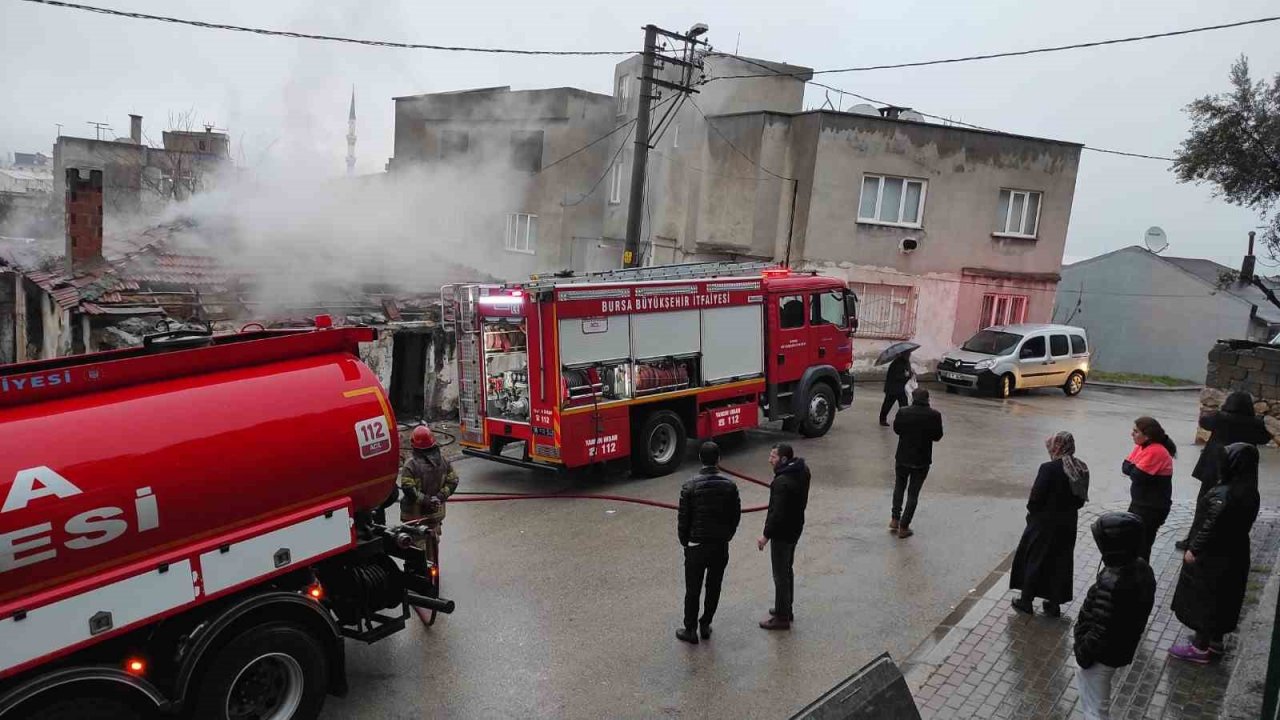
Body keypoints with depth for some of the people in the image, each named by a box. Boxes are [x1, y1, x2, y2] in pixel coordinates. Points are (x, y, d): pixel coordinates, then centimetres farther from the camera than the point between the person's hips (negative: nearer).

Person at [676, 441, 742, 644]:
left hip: (696, 546, -2)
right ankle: (705, 626, 27)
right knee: (714, 588, 16)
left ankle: (690, 630, 17)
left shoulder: (690, 487, -15)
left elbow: (683, 519, -9)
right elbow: (735, 516, 1)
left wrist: (685, 542, 6)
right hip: (721, 546, 3)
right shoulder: (729, 486, -7)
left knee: (693, 590, 9)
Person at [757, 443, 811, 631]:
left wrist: (766, 535, -20)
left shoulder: (782, 483, -30)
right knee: (787, 570, 23)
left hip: (782, 533, -10)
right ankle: (786, 609, 38)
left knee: (780, 575, 3)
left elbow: (778, 513, -28)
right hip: (795, 527, 10)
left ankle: (782, 618, 14)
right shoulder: (802, 471, -2)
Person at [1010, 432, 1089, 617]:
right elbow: (1081, 499, 4)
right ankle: (1054, 605, 25)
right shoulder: (1082, 470, -3)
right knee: (1060, 562, 16)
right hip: (1068, 524, 6)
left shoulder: (1049, 469, -24)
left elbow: (1036, 497, -21)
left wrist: (1031, 511, -2)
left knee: (1033, 560, 11)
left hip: (1044, 524, -6)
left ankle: (1026, 601, 22)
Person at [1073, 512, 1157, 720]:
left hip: (1101, 655, -9)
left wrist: (1083, 653, -12)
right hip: (1122, 648, 9)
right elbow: (1142, 608, 6)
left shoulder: (1111, 584, -37)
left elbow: (1100, 631, -29)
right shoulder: (1141, 567, -10)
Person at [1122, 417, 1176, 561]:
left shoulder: (1155, 452, -25)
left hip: (1152, 507, -9)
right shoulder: (1141, 446, 5)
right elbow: (1125, 466, 0)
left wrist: (1131, 468, -8)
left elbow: (1137, 476, -27)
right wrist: (1134, 468, -19)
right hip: (1140, 501, 9)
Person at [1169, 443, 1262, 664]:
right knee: (1222, 600, 22)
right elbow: (1239, 525, 8)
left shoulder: (1223, 495, -30)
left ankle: (1201, 648, 20)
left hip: (1211, 558, -8)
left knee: (1202, 600, 8)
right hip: (1233, 556, 8)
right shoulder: (1249, 491, -2)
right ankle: (1215, 641, 37)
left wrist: (1193, 550, -11)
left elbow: (1211, 527, -25)